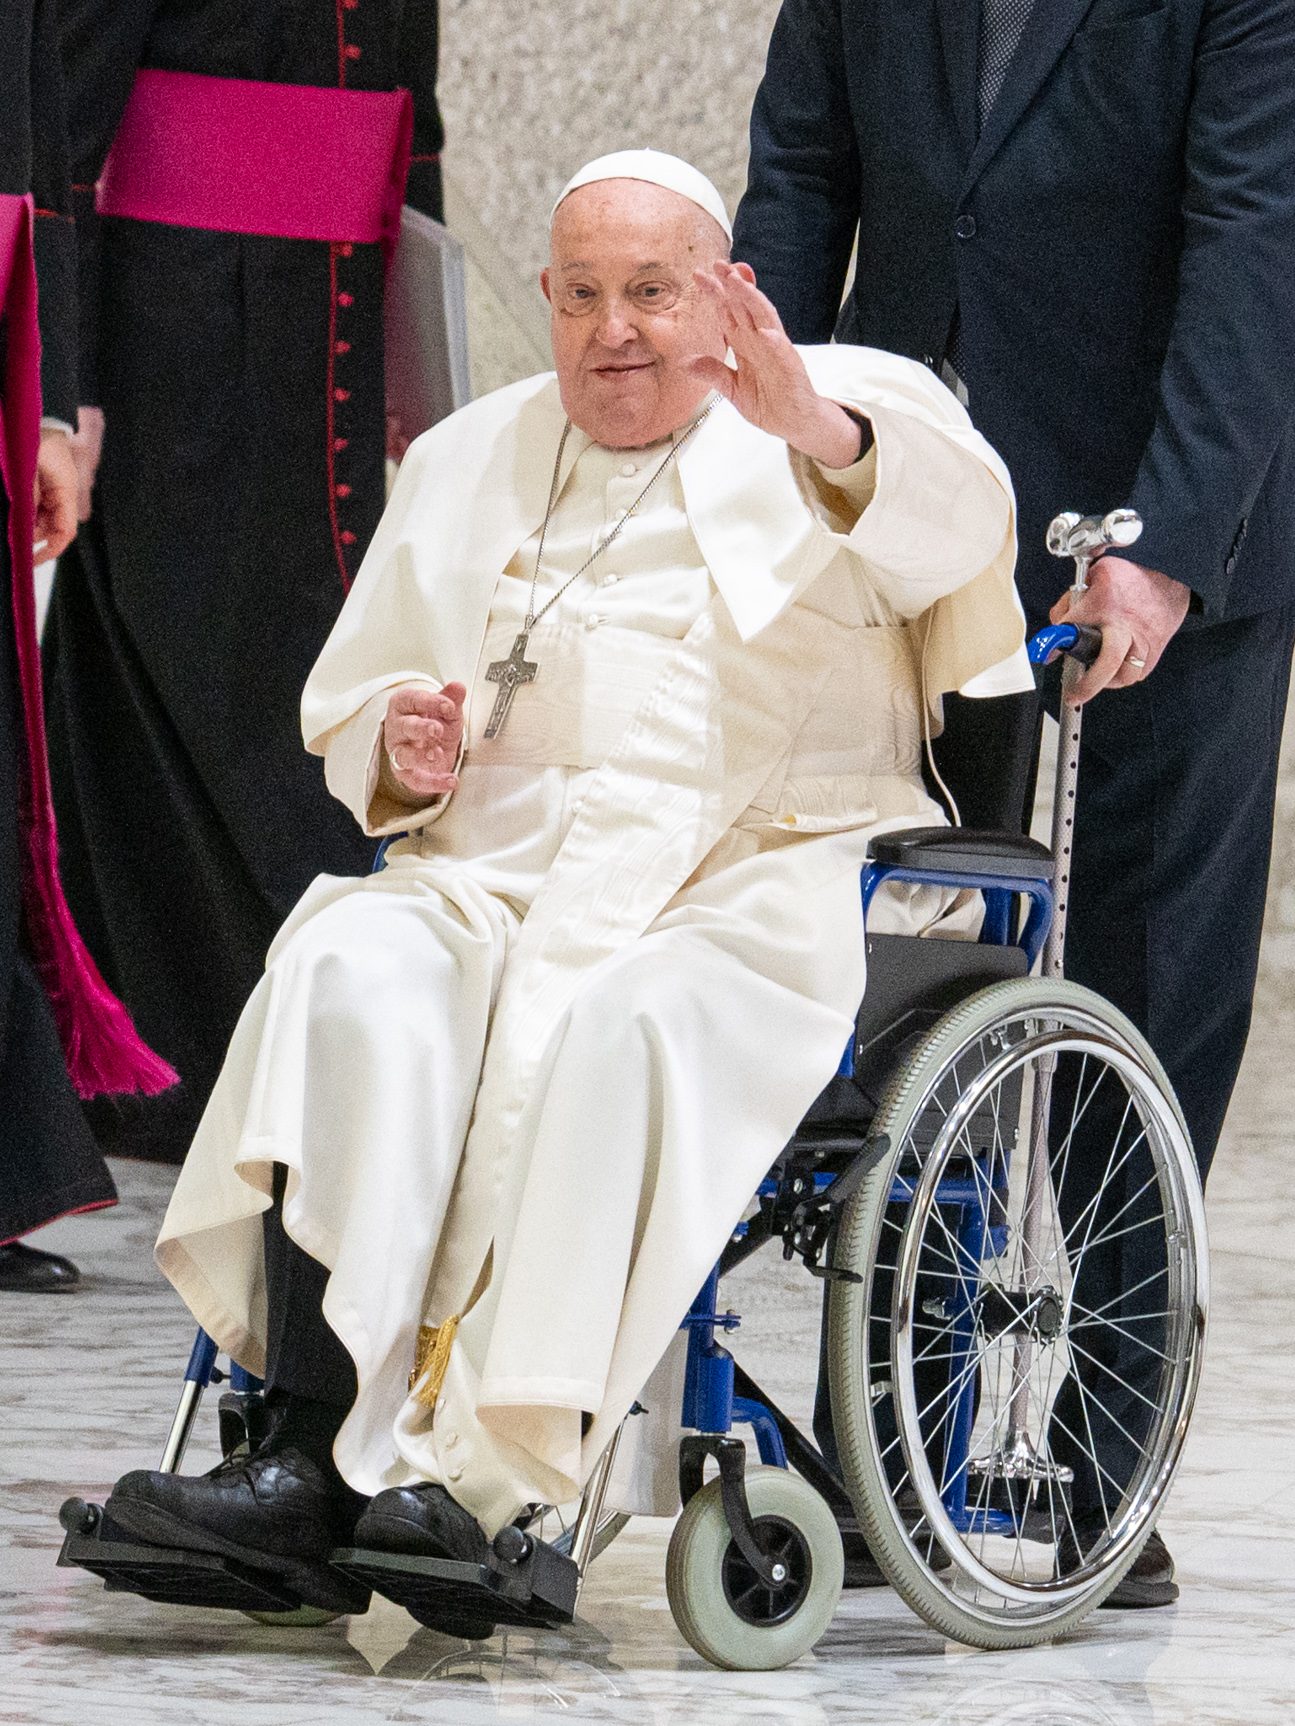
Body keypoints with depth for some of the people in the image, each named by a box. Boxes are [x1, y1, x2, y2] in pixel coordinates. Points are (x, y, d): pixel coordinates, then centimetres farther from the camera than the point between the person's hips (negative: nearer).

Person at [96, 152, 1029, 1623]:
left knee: (627, 1018, -37)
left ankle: (494, 1475, -40)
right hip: (496, 867, 4)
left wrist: (823, 437, -36)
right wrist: (400, 756, 4)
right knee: (353, 974, -30)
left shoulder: (850, 407, 10)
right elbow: (348, 710, 29)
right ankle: (312, 1457, -39)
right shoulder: (463, 464, 25)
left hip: (767, 875, -4)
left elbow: (954, 526, -14)